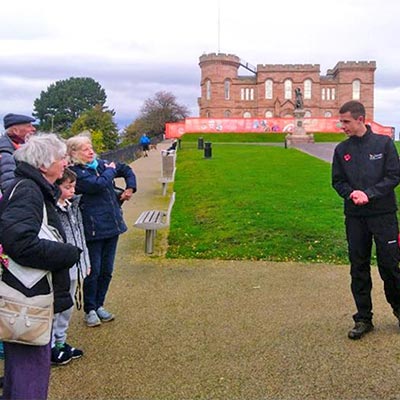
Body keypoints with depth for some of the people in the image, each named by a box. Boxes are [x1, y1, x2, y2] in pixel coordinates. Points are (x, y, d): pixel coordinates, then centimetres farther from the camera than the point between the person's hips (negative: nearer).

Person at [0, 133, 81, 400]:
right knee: (31, 370, -1)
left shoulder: (36, 190, 14)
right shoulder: (27, 191, -17)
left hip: (33, 298, 10)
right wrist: (70, 253, -21)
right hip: (27, 303, -10)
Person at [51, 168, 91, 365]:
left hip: (74, 268, 9)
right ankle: (50, 348, 17)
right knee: (54, 309, 3)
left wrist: (85, 262, 18)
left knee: (67, 308, 19)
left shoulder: (74, 206, 10)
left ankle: (60, 342, 33)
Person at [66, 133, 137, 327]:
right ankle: (90, 310, 19)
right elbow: (99, 184, -26)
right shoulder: (76, 172, -12)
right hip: (93, 229, -7)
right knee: (94, 271, 1)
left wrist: (130, 188, 8)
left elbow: (127, 169, 23)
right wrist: (110, 170, -8)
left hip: (112, 225, 7)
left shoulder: (101, 164, 9)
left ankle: (99, 305, 30)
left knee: (107, 271, 14)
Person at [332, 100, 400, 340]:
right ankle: (363, 319, 18)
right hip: (355, 217, 3)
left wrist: (369, 194, -16)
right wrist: (351, 194, -11)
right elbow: (337, 181, 9)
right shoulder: (342, 150, 6)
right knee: (359, 268, 6)